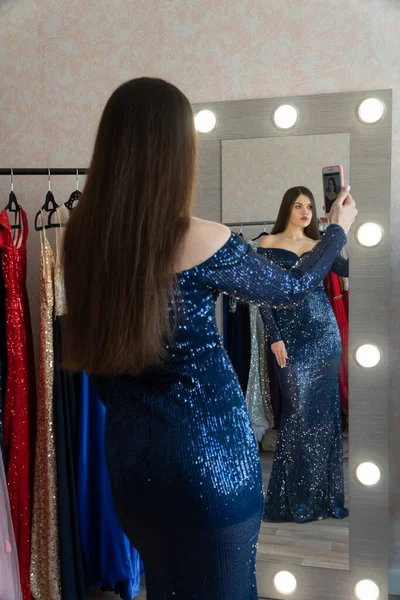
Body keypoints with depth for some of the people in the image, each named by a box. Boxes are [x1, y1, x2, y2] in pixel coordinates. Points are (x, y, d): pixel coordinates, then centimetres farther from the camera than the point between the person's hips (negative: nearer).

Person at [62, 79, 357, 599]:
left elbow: (94, 347, 5)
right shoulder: (202, 243, -19)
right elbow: (292, 288, -2)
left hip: (128, 446, 5)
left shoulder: (83, 234, -6)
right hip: (208, 447, -5)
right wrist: (339, 229, 14)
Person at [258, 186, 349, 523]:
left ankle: (322, 493, 20)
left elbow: (345, 269, -6)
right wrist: (274, 338, -10)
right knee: (299, 412, -3)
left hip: (325, 333, 4)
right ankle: (297, 496, 13)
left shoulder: (319, 246, 12)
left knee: (324, 410, 7)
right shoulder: (268, 245, 1)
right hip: (290, 336, -4)